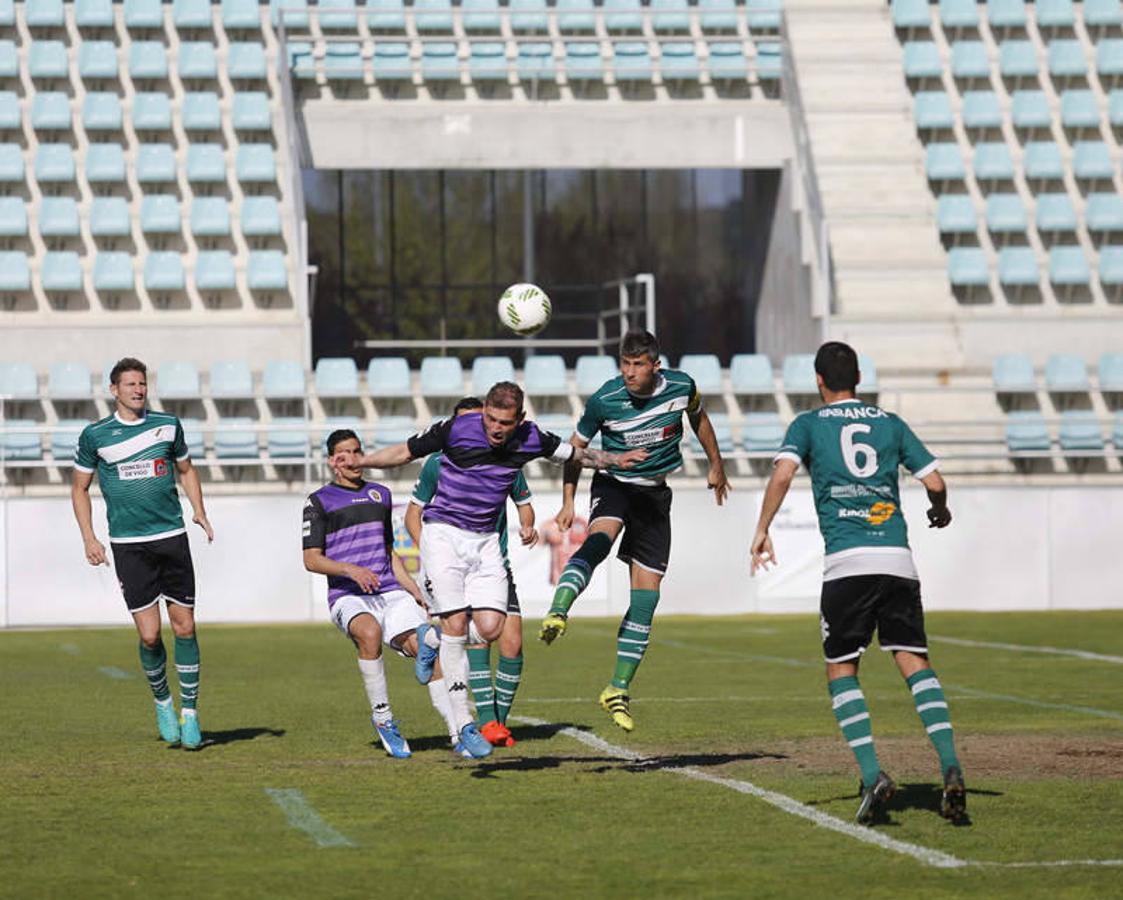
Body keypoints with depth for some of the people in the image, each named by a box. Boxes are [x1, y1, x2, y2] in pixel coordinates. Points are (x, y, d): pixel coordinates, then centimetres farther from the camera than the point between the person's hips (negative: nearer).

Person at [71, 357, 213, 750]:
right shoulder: (95, 435, 1)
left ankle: (189, 712, 10)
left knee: (184, 627, 0)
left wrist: (199, 511, 7)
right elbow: (80, 487, 10)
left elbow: (186, 469, 21)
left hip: (172, 537, 2)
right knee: (149, 635, -6)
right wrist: (89, 537, 1)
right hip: (128, 544, -2)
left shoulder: (168, 425, 6)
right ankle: (162, 702, 19)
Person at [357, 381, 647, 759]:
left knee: (491, 628, -9)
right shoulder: (456, 429, -16)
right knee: (456, 624, -11)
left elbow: (576, 454, 12)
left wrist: (616, 459, 2)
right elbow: (404, 452, -5)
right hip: (443, 533, -4)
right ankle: (464, 724, -8)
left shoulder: (531, 439, -6)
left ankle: (437, 644, 24)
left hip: (485, 540, 4)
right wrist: (357, 462, -17)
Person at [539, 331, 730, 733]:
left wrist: (716, 463, 25)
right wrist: (568, 502, -5)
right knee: (599, 539, -38)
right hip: (613, 484, -3)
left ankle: (618, 690, 8)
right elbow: (576, 447, 0)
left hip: (654, 495, 3)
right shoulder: (604, 400, -15)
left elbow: (697, 417, 14)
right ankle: (557, 614, -59)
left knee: (646, 595, -1)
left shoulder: (681, 386, -9)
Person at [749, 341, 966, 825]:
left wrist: (762, 529, 0)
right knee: (914, 662, 3)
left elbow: (783, 472, -7)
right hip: (898, 557, 2)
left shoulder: (809, 423, 10)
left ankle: (872, 774, -10)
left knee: (841, 671, 7)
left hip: (846, 562, -2)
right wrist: (940, 510, 34)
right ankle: (950, 765, -16)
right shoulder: (889, 422, 17)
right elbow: (935, 481, 13)